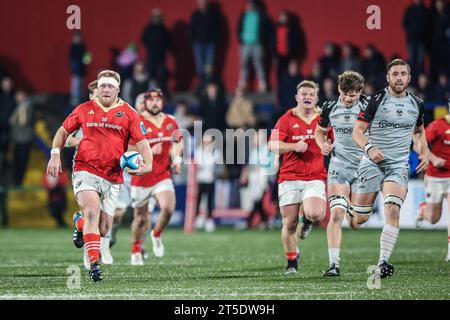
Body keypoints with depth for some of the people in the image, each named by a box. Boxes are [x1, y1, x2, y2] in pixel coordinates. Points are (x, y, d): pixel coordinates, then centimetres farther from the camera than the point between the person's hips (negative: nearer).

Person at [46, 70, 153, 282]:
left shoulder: (128, 113, 4)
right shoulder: (84, 110, 6)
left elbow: (142, 143, 0)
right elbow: (63, 131, 17)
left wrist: (147, 164, -19)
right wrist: (55, 155, 3)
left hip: (113, 177, 2)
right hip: (85, 170, -2)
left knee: (103, 230, 4)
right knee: (92, 211, -25)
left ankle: (80, 222, 39)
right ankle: (94, 264, -21)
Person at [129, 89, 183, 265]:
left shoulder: (170, 122, 4)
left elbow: (178, 143, 22)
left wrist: (177, 159, 5)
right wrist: (149, 152, -24)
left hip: (163, 176, 3)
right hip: (141, 178, -3)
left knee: (168, 208, -21)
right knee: (140, 218, 8)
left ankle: (157, 234, 10)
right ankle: (136, 251, 32)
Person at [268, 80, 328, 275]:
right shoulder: (287, 119, 3)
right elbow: (273, 145, -6)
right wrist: (295, 146, -19)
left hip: (315, 178, 0)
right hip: (289, 178, 0)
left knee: (315, 214, -24)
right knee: (289, 223, 0)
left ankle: (307, 219, 14)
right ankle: (291, 263, 18)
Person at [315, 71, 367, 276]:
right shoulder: (330, 107, 0)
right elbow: (319, 131, 18)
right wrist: (323, 145, -4)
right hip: (339, 165, 1)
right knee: (336, 214, -12)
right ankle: (334, 263, -14)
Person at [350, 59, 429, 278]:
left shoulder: (416, 104, 8)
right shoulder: (376, 100, -5)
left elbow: (419, 132, 27)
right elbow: (357, 131, -5)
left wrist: (424, 153, 10)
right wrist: (369, 148, -24)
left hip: (399, 165, 2)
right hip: (372, 162, -2)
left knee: (392, 209, -22)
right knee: (361, 218, 0)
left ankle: (383, 263, -21)